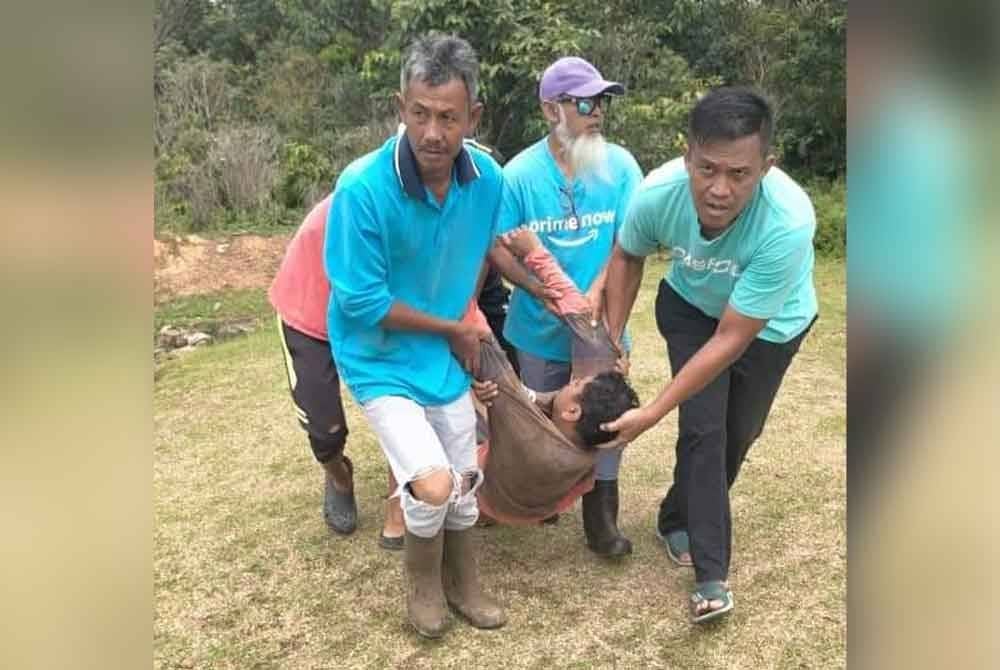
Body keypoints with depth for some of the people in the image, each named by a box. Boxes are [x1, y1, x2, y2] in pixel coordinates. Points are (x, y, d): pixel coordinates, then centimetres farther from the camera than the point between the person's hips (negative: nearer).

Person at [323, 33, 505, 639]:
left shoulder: (488, 177, -12)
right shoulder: (363, 188, -27)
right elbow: (362, 302, -22)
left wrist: (469, 316, 6)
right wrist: (454, 329, -13)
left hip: (448, 356, 5)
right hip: (381, 360, -4)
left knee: (465, 484, 14)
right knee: (433, 484, -17)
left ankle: (463, 583, 41)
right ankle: (421, 576, 17)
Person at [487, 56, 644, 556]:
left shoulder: (620, 165, -7)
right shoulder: (520, 173, -10)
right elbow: (498, 247, -10)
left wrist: (595, 294, -24)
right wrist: (548, 292, -22)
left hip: (604, 323, 1)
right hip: (541, 326, 0)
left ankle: (600, 517, 24)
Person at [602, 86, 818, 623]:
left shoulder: (788, 221, -43)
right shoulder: (658, 192, -34)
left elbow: (731, 339, -35)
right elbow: (627, 257, -8)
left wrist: (652, 413, -32)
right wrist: (611, 343, -11)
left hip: (769, 324, -1)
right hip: (691, 307, 1)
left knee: (737, 434, 10)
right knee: (703, 429, -10)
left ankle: (679, 521, 37)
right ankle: (711, 571, 4)